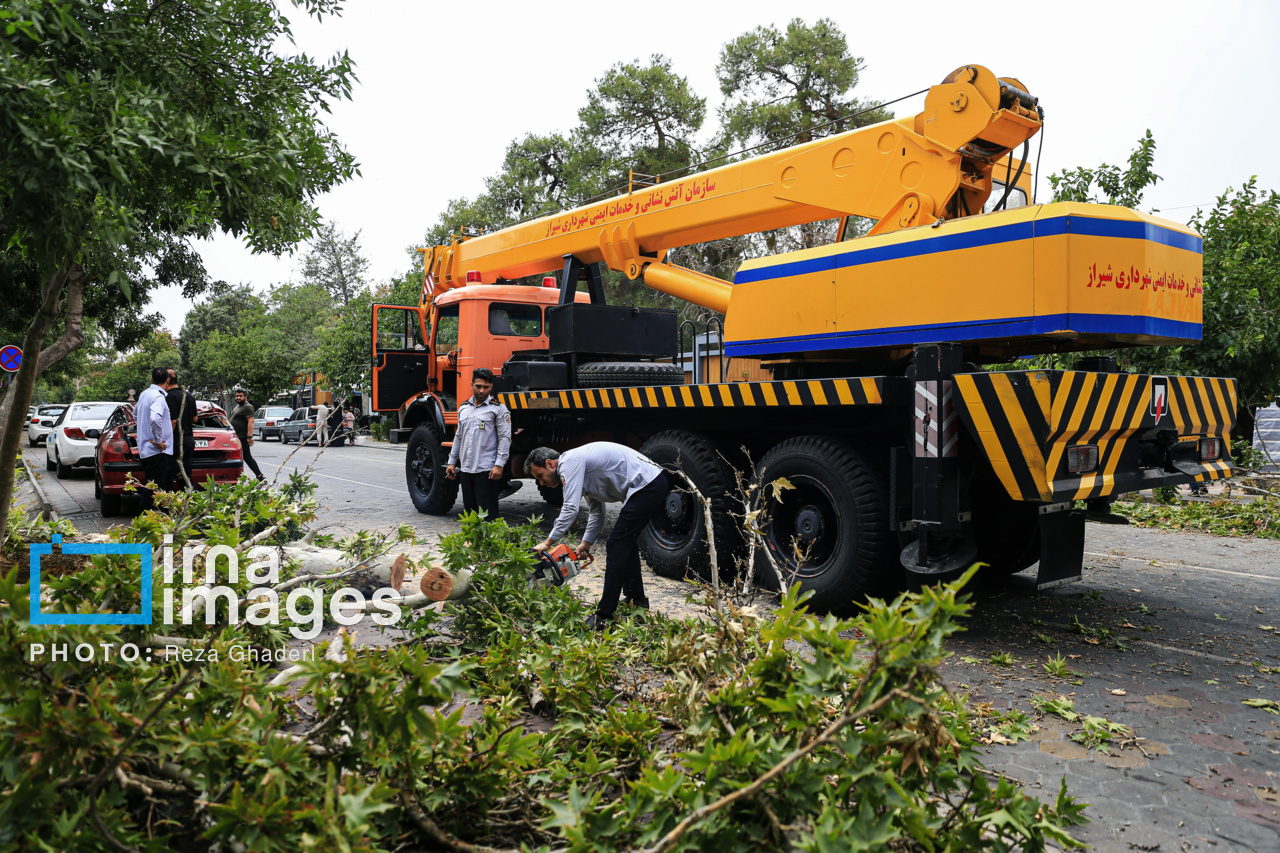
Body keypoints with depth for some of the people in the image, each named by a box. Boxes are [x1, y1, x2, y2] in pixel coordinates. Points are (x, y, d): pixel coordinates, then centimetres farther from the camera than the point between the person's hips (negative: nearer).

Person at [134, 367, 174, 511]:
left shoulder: (144, 394, 14)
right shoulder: (158, 397, -16)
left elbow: (135, 414, 32)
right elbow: (155, 419, -33)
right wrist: (158, 440, -22)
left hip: (145, 449, 10)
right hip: (157, 451, -10)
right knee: (154, 489, -9)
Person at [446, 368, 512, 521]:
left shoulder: (498, 409, -3)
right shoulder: (463, 408, 16)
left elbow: (505, 438, -8)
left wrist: (499, 465, -17)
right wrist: (452, 462, 17)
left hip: (487, 471, -6)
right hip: (466, 469, 6)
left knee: (487, 514, -7)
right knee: (469, 513, 12)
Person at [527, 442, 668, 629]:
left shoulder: (569, 462, -9)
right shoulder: (581, 470, 21)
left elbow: (571, 508, -18)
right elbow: (596, 512, 23)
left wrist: (548, 542, -14)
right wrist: (586, 542, 15)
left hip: (647, 486, -11)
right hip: (656, 484, 11)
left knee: (616, 545, -8)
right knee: (626, 542, 21)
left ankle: (604, 616, -6)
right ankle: (637, 600, 31)